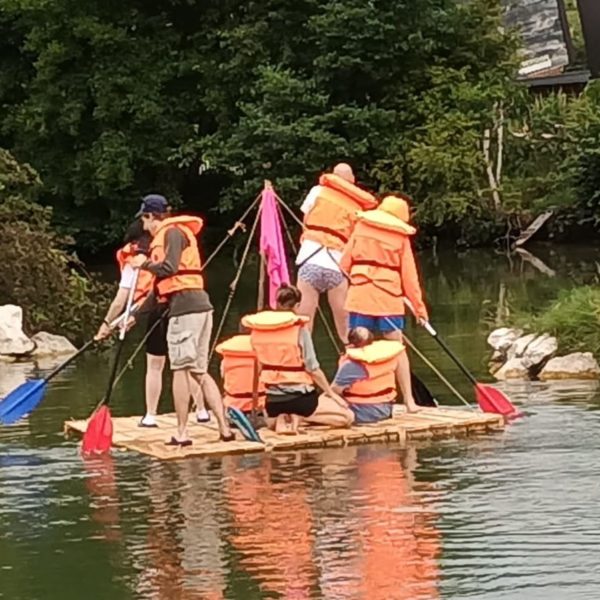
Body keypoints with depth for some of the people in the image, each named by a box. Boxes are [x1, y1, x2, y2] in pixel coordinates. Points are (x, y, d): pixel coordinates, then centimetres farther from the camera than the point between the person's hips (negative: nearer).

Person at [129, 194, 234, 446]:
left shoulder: (172, 232, -3)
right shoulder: (167, 235, 26)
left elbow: (169, 268, -19)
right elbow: (161, 286, 30)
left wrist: (145, 263, -2)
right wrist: (137, 314, 33)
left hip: (185, 306, -9)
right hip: (200, 306, 9)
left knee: (180, 369, -5)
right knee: (200, 372, 9)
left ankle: (182, 433, -4)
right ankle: (224, 427, 4)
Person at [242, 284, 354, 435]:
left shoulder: (257, 330, 0)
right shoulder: (299, 328, -13)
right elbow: (313, 369, -11)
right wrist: (331, 393, 1)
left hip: (273, 401, 5)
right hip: (299, 398, -5)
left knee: (272, 422, 39)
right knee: (347, 417, 7)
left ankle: (282, 419, 2)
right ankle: (298, 417, -7)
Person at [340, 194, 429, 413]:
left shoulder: (360, 228, 7)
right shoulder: (401, 238, 4)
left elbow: (344, 263, 5)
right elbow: (409, 276, 3)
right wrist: (419, 307, 7)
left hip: (359, 295, 1)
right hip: (388, 298, -1)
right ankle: (409, 400, 7)